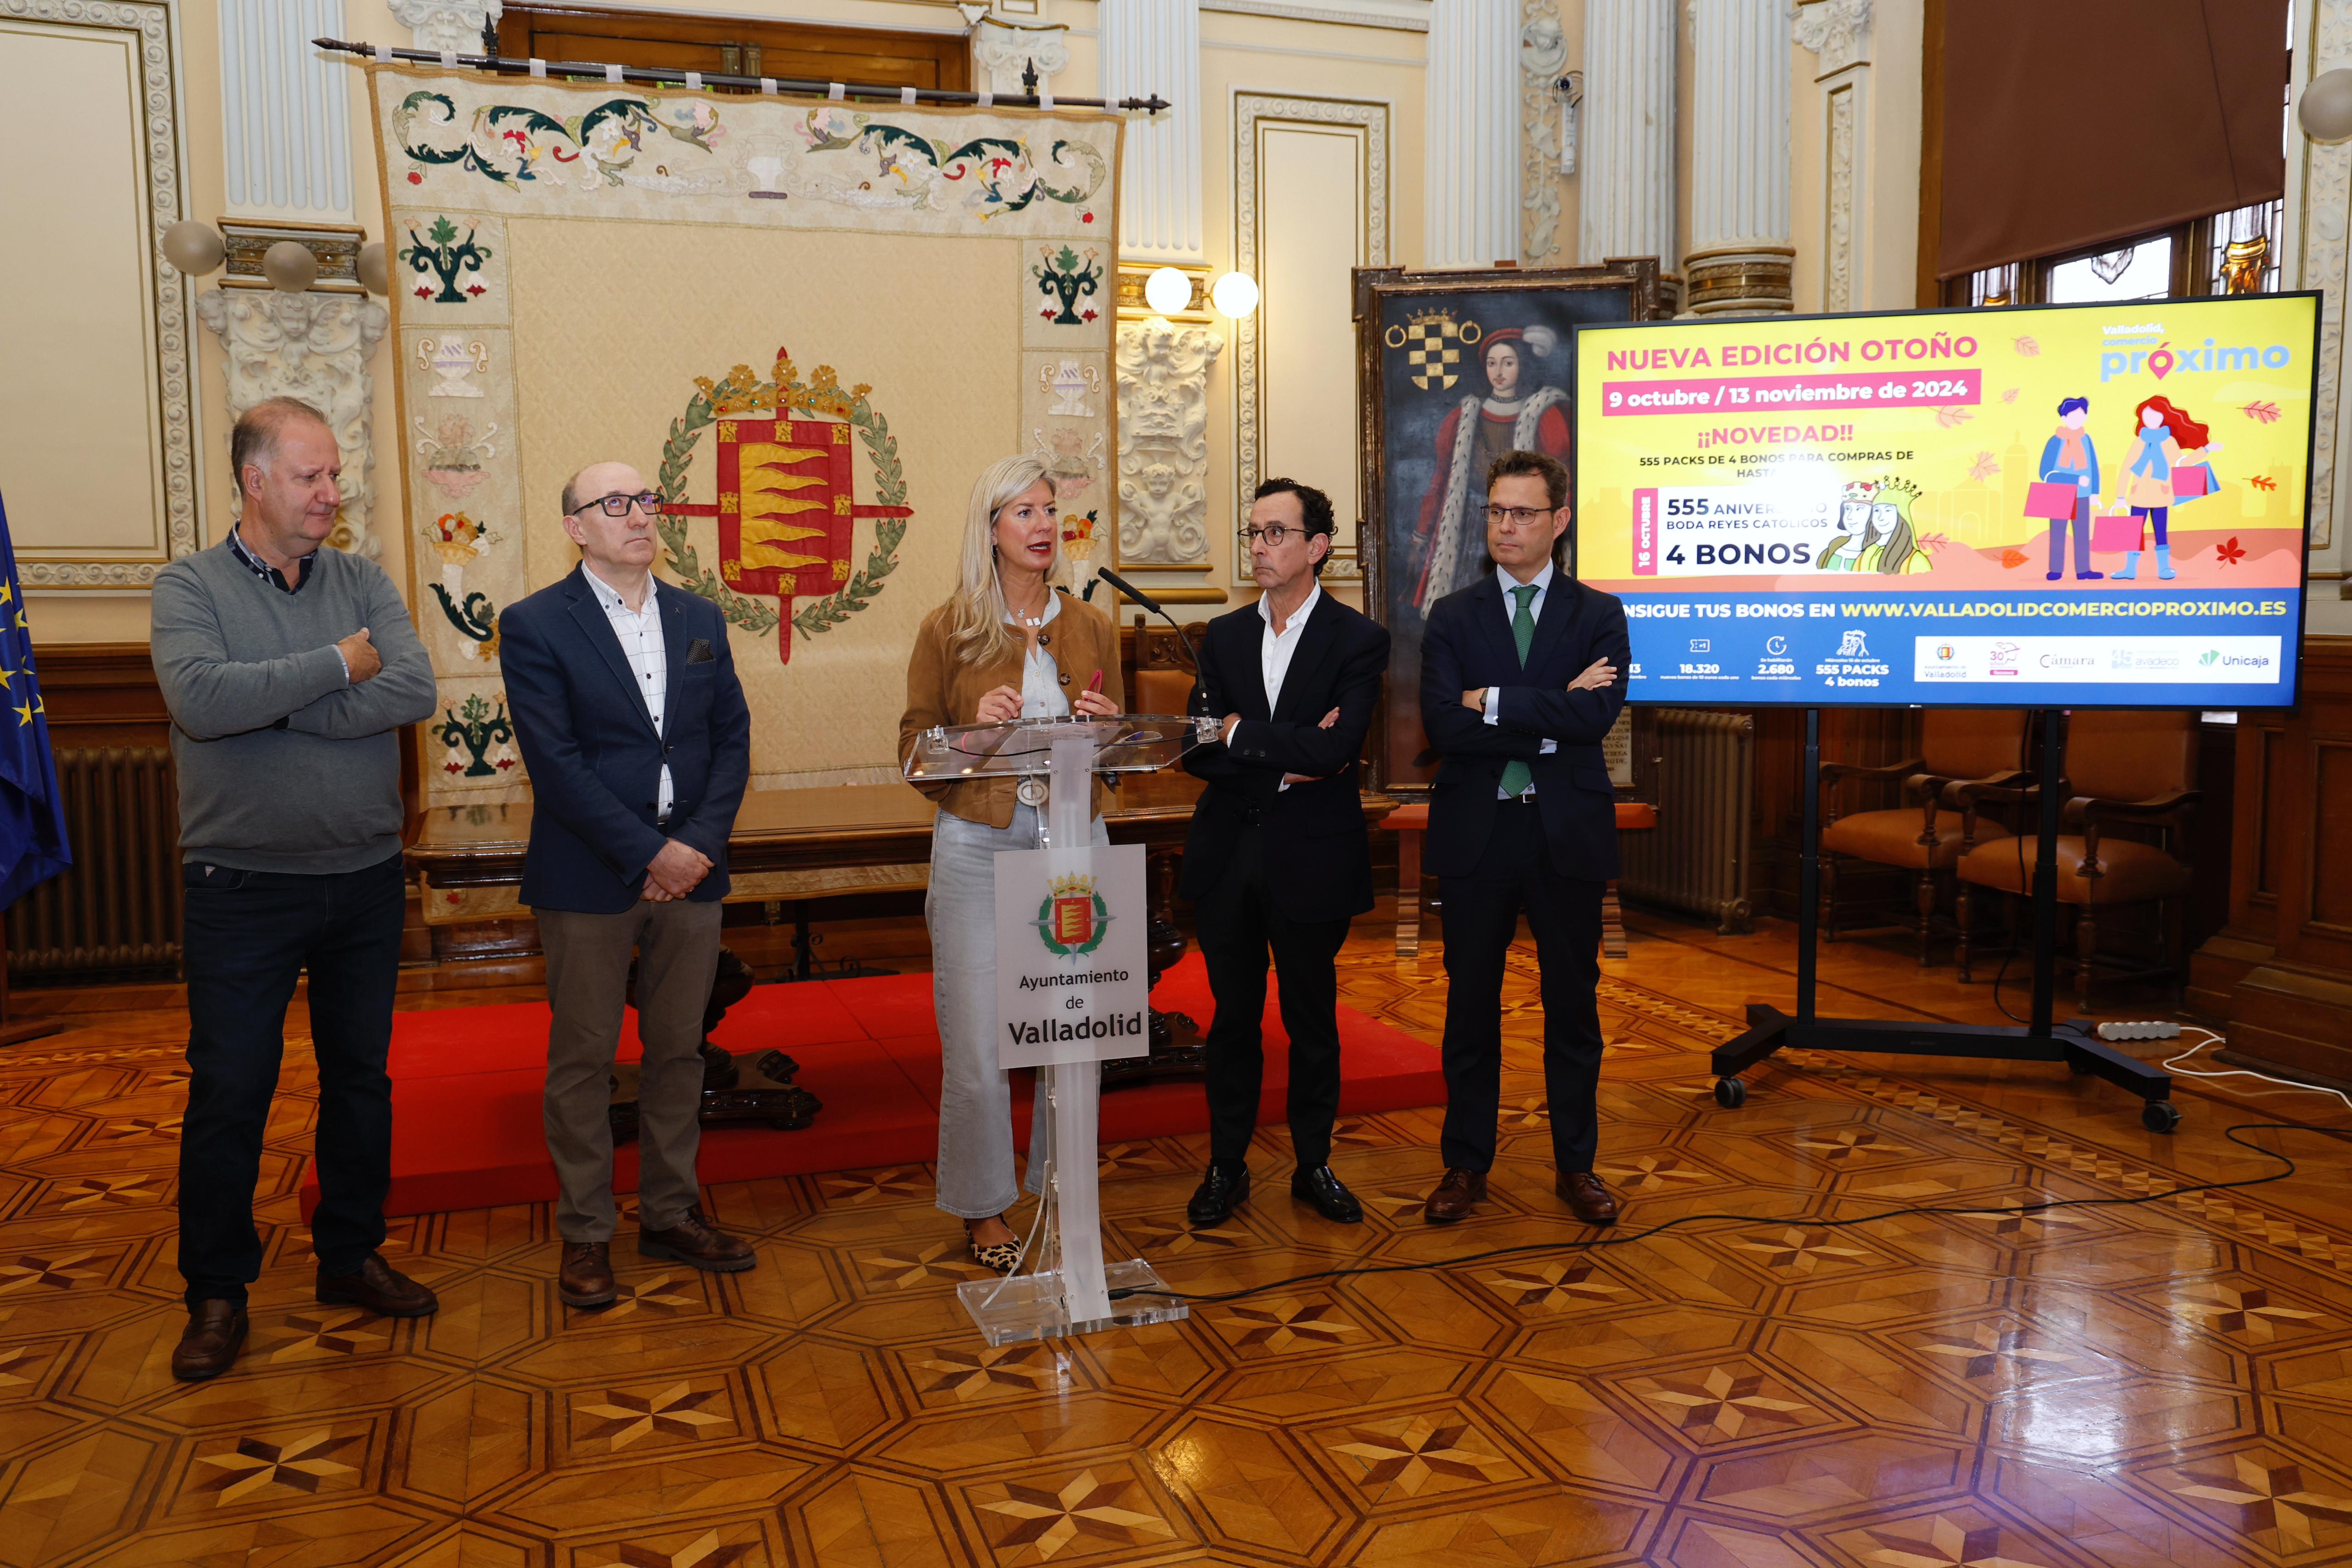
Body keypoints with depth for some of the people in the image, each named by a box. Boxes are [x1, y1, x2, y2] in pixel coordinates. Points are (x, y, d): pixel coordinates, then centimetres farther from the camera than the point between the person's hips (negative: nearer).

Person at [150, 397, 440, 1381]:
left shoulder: (363, 583, 4)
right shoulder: (190, 587, -4)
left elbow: (413, 690, -13)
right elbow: (199, 698, -23)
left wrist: (268, 705, -17)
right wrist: (335, 666, -16)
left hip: (365, 880, 4)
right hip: (243, 886, -3)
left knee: (360, 1076, 13)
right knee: (228, 1089, 3)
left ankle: (351, 1258, 29)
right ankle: (216, 1293, 19)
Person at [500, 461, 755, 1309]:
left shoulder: (700, 619, 10)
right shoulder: (534, 625, -4)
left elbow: (733, 737, 7)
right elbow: (555, 760, -12)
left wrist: (699, 842, -8)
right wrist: (647, 855, -16)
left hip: (691, 871, 4)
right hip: (588, 880, -4)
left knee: (679, 1050, 12)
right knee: (583, 1060, 5)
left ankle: (671, 1215, 26)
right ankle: (585, 1233, 18)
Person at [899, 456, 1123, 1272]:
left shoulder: (1091, 627, 10)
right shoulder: (947, 630, 2)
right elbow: (914, 750, 3)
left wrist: (1107, 725, -6)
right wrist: (975, 725, -14)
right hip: (980, 846, -2)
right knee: (976, 1045, 0)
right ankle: (983, 1209, 19)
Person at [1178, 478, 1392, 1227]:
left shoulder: (1358, 640, -6)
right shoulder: (1224, 637, 7)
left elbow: (1335, 749, -20)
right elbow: (1197, 751, -2)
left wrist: (1242, 735, -15)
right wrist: (1287, 760, -14)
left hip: (1310, 858, -3)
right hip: (1227, 856, 3)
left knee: (1312, 1019, 10)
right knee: (1234, 1016, 12)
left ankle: (1314, 1165, 26)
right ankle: (1227, 1165, 25)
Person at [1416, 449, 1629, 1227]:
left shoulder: (1599, 615, 3)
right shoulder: (1453, 617, 4)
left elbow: (1597, 715, -14)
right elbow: (1443, 724, -11)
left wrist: (1495, 703, -15)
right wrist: (1550, 717, -15)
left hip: (1568, 833, 0)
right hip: (1476, 832, 1)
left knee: (1573, 1002, 9)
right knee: (1470, 1001, 9)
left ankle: (1577, 1164, 24)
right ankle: (1466, 1163, 22)